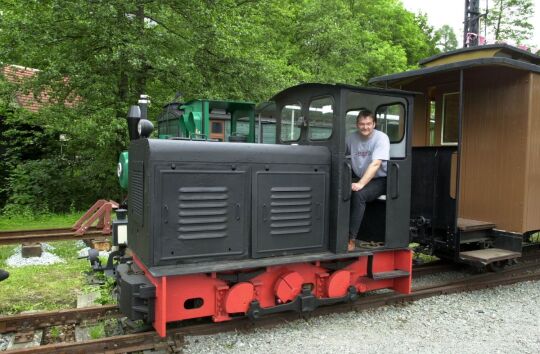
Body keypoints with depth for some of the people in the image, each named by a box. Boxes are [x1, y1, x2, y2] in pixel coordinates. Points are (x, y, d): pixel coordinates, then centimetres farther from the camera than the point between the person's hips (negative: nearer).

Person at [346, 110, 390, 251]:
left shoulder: (381, 138, -15)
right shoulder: (351, 137, 0)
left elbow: (375, 164, -26)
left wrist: (360, 184, -35)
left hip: (379, 180, -4)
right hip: (358, 177, 5)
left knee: (358, 194, -32)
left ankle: (351, 239, -27)